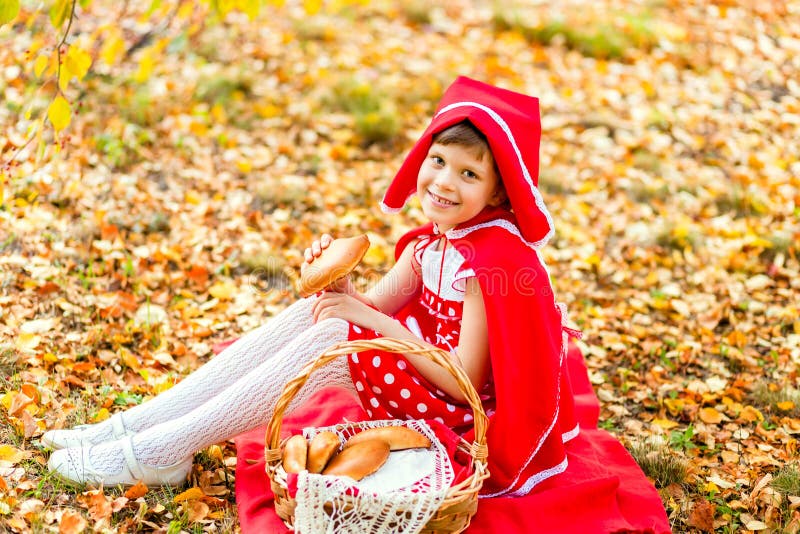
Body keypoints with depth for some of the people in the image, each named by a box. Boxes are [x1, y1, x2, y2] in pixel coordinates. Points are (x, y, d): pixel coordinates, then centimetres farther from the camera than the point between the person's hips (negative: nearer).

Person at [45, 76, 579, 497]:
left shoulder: (493, 258, -23)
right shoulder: (436, 237, 3)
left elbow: (464, 382, -25)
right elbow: (373, 307, 1)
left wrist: (378, 324, -22)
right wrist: (338, 285, -19)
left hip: (472, 414, -8)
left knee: (331, 336, -23)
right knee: (310, 312, -4)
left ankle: (162, 451, -14)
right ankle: (139, 423, -3)